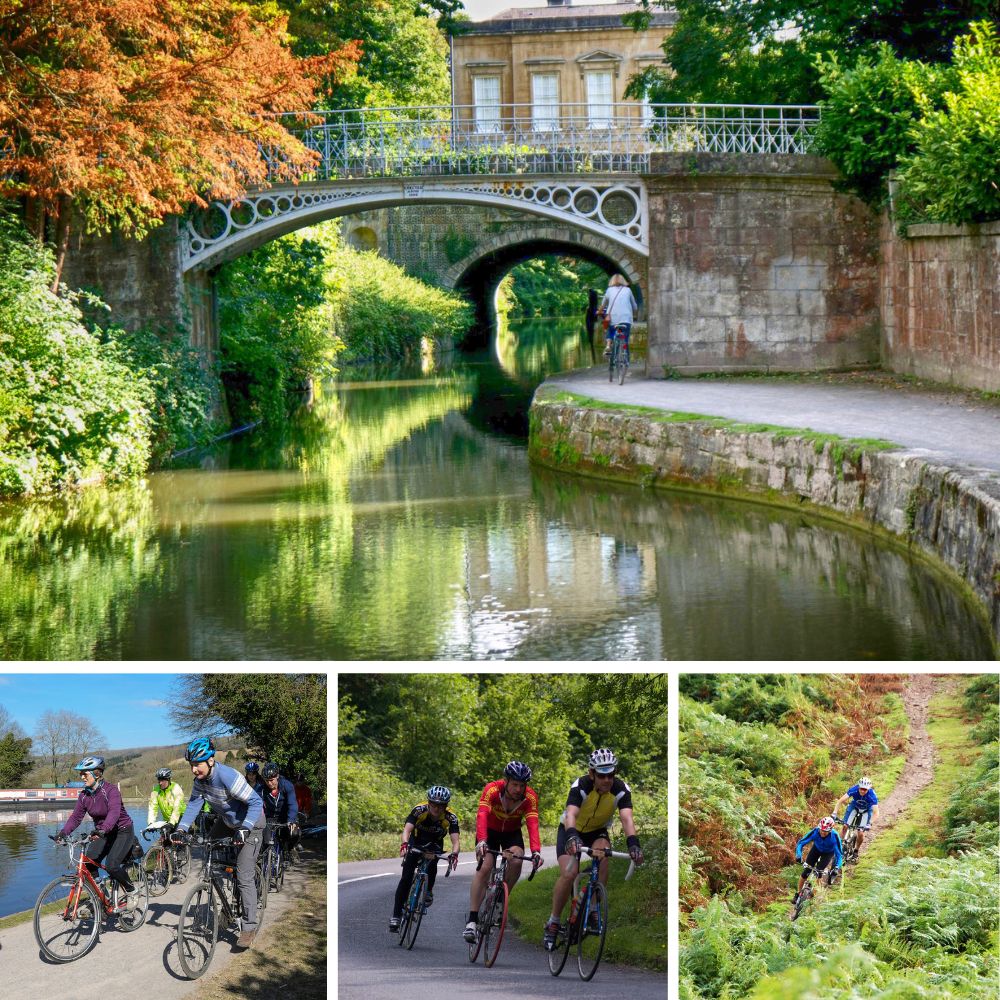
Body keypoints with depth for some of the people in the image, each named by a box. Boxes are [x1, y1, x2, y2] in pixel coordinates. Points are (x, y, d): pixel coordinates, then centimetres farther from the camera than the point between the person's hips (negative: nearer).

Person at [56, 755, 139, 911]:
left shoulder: (111, 790, -22)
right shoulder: (84, 795, -2)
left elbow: (114, 812, -37)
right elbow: (76, 817, -5)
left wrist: (103, 829, -54)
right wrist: (63, 833, -21)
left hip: (122, 831, -7)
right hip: (101, 834, 7)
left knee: (111, 865, -25)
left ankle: (132, 892, -1)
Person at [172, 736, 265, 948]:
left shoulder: (228, 777, -35)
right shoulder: (201, 778, -13)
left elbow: (255, 802, -34)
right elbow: (194, 804, -12)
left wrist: (244, 829, -43)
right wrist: (181, 829, -27)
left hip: (250, 823, -8)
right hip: (226, 820, 8)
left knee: (244, 876, -12)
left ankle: (249, 927, -6)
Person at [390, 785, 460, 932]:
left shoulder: (451, 818, -27)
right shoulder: (419, 810, -29)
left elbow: (455, 840, -36)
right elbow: (407, 829, -40)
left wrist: (454, 854, -57)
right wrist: (404, 844, -59)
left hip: (435, 844, 1)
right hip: (416, 842, 0)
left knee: (432, 863, -31)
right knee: (406, 878, -13)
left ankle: (429, 890, -3)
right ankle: (396, 915, -6)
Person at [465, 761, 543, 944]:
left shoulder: (530, 797, -25)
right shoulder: (492, 790, -30)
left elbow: (532, 824, -36)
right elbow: (482, 816, -43)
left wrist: (536, 851, -52)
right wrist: (481, 842, -60)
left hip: (512, 832, 2)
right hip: (490, 831, -2)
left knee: (516, 861, -27)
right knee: (484, 867, -21)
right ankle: (472, 920, -22)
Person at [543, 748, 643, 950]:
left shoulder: (621, 789, -24)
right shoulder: (580, 786, -30)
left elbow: (626, 818, -37)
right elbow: (571, 814, -44)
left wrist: (633, 843, -56)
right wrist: (572, 837, -65)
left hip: (597, 831, 2)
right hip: (571, 830, -2)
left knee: (602, 855, -32)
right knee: (568, 873, -23)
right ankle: (553, 922, -5)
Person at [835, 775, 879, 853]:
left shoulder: (872, 795, -36)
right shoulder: (854, 789, -32)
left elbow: (876, 813, -37)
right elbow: (841, 800, -32)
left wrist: (870, 823, -51)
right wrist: (834, 813, -43)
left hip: (866, 810, -1)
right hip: (854, 806, 2)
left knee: (861, 833, -8)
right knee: (845, 826, -15)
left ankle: (857, 850, 17)